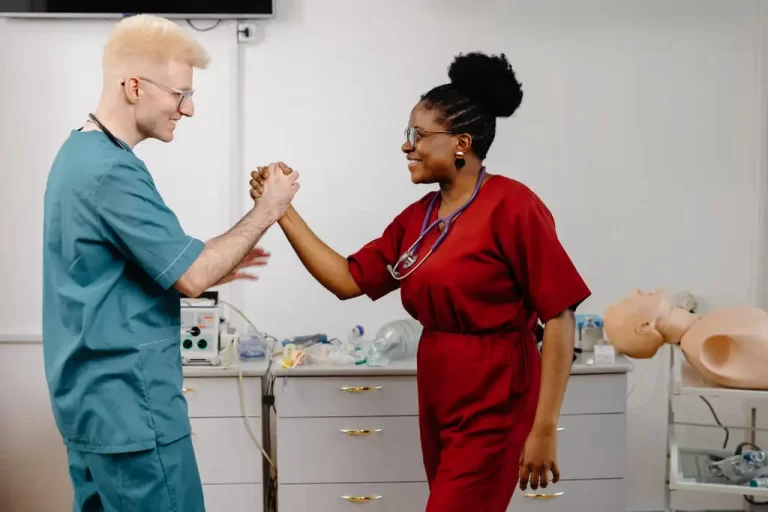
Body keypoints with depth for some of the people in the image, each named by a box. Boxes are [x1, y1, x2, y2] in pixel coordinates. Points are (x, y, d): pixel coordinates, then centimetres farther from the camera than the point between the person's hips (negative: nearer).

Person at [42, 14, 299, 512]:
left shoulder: (80, 152, 10)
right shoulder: (111, 171, -21)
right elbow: (192, 277, -19)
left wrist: (211, 267, 10)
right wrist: (267, 210, -9)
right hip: (129, 409, -10)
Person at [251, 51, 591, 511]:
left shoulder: (510, 205, -15)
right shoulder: (417, 219, 7)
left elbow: (559, 316, -16)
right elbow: (348, 279, 9)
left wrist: (544, 428, -18)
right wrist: (282, 210, 3)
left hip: (492, 407, -7)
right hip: (438, 401, 8)